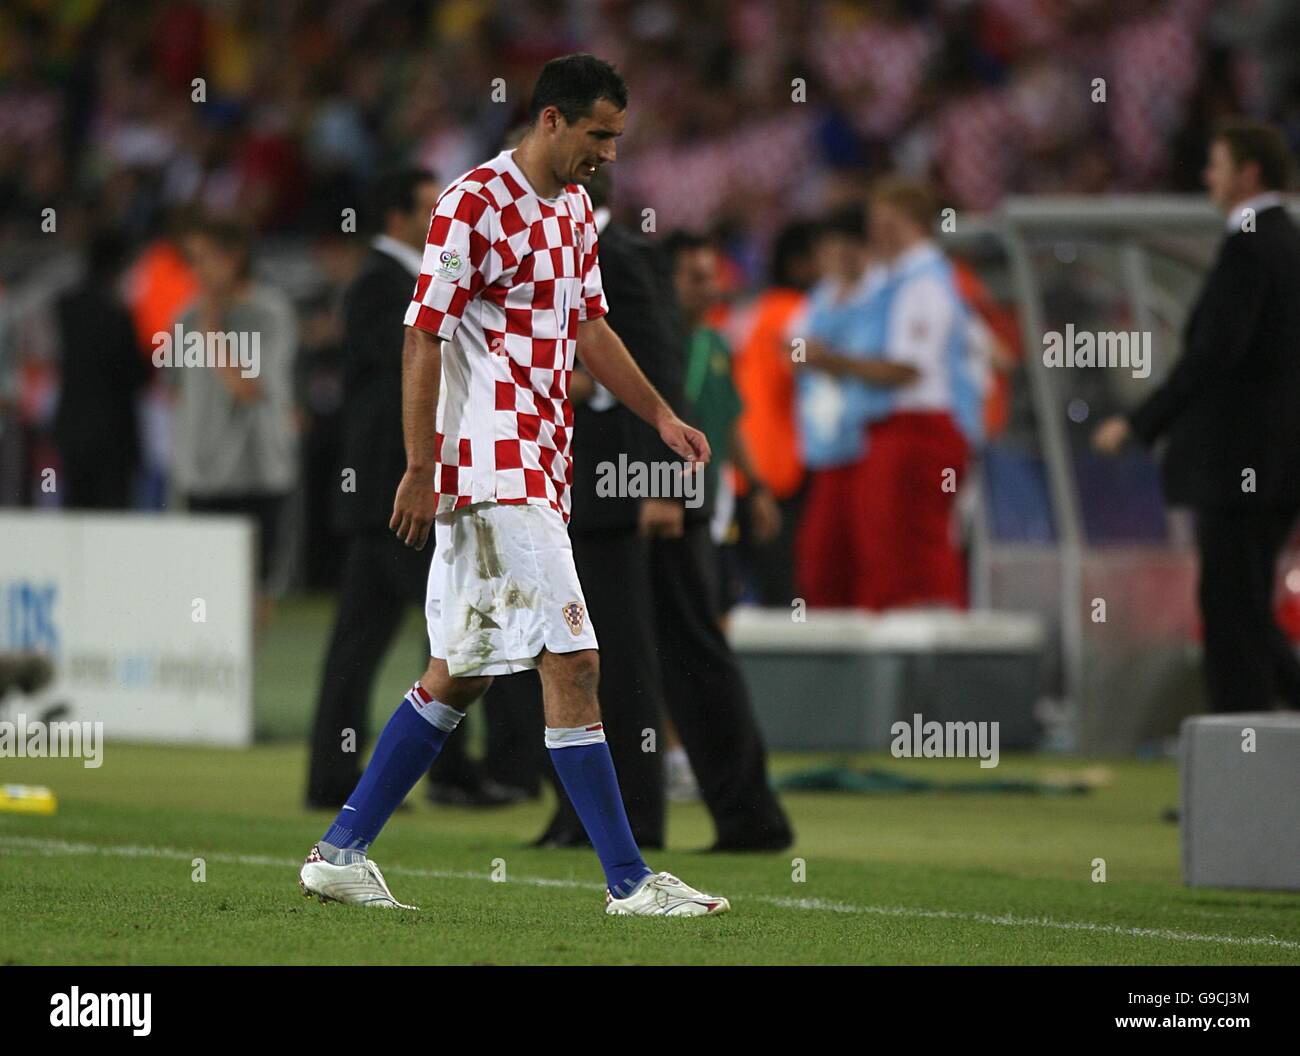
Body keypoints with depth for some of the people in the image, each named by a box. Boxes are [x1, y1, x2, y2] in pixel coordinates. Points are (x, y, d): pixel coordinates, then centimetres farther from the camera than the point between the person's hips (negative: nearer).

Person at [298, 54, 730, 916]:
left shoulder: (575, 211, 15)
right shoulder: (473, 205, -12)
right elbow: (424, 336, -12)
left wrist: (660, 414, 13)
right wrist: (420, 468, -14)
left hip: (539, 471, 10)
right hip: (492, 468, -10)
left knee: (463, 673, 11)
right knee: (572, 661, -11)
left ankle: (342, 853, 17)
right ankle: (630, 881, -9)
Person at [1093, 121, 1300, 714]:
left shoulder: (1248, 248, -15)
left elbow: (1215, 354, -22)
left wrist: (1139, 424, -18)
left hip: (1237, 464, -9)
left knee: (1234, 615, -4)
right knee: (1244, 615, 15)